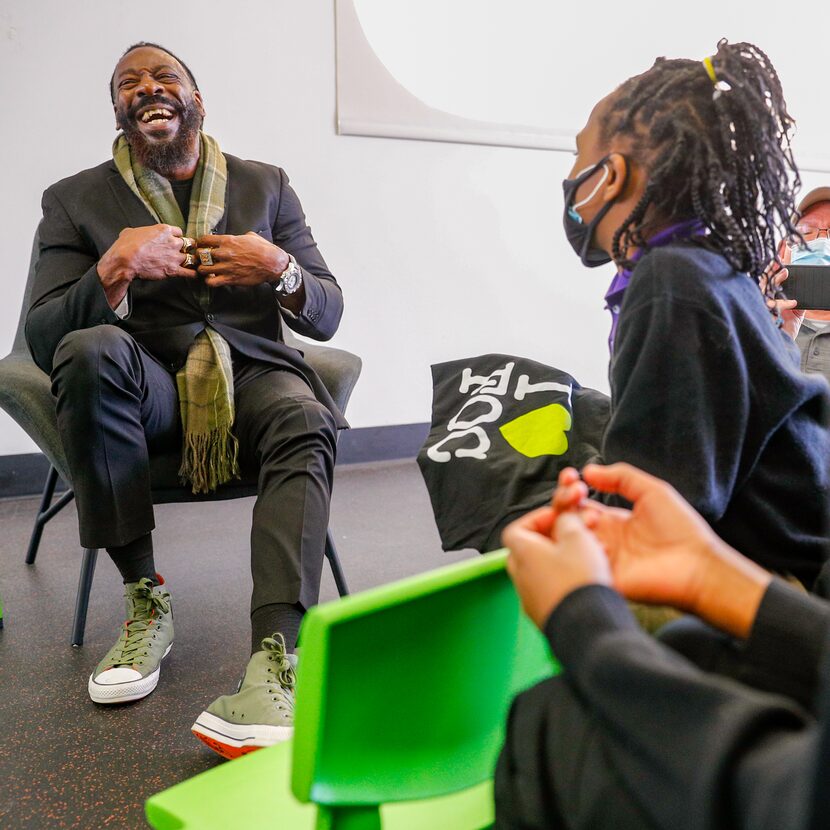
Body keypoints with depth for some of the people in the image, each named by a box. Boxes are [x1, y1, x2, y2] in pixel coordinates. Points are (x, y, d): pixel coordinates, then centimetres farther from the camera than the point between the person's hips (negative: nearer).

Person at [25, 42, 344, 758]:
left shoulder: (266, 185, 11)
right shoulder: (75, 201, 8)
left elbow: (328, 316, 7)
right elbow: (41, 341, -3)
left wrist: (281, 271, -16)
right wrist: (115, 268, -21)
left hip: (249, 371, 1)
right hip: (146, 388, 0)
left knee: (308, 423, -33)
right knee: (90, 348, -33)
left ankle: (274, 659, -44)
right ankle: (146, 603, -21)